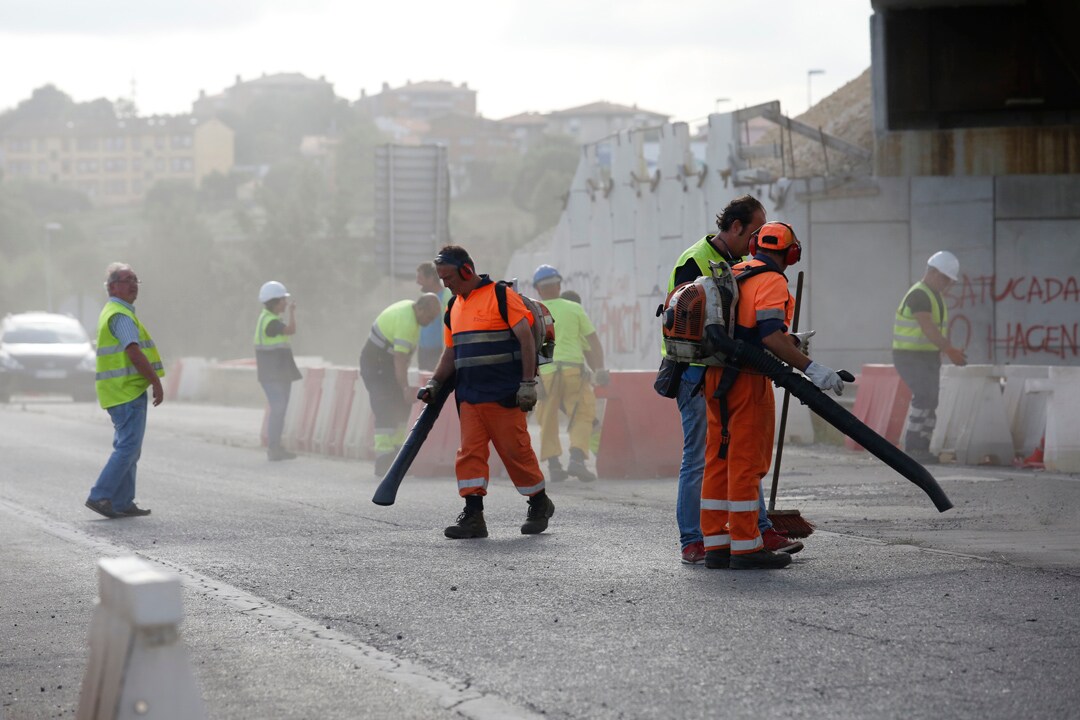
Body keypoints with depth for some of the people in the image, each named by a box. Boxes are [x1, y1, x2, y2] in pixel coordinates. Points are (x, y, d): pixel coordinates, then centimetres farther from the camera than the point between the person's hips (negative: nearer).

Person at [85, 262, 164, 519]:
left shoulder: (112, 313, 20)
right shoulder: (121, 315, -14)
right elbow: (135, 353, -21)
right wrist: (156, 383, -17)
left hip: (120, 391, 11)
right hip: (128, 392, -11)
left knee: (127, 447, 13)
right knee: (128, 447, -11)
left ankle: (122, 503, 14)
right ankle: (100, 496, -13)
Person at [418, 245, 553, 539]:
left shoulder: (501, 296, -7)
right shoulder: (454, 307, 16)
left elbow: (527, 338, -10)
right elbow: (451, 352, 22)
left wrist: (528, 383, -15)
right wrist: (434, 384, 10)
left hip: (503, 394, -6)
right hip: (468, 395, 6)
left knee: (516, 450, -1)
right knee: (470, 453, -3)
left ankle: (540, 504, 17)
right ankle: (473, 516, -4)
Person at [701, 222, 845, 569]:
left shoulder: (732, 275, 16)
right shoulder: (772, 282, -10)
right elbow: (770, 336, -22)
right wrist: (811, 368, -25)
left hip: (716, 377, 8)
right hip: (747, 379, -8)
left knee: (719, 460, 10)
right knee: (747, 462, -4)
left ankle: (715, 544, 12)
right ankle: (745, 547, -2)